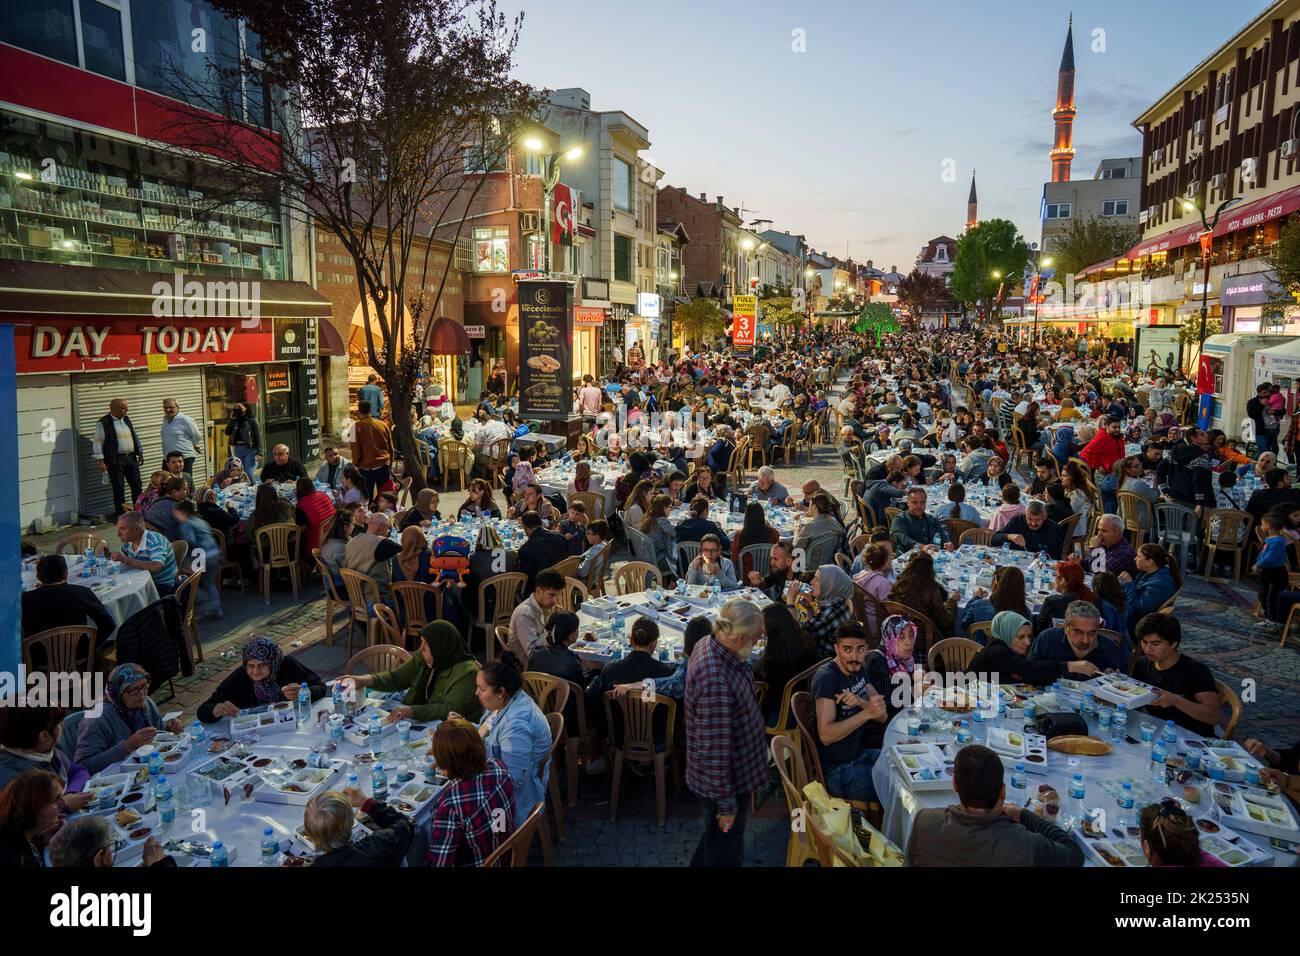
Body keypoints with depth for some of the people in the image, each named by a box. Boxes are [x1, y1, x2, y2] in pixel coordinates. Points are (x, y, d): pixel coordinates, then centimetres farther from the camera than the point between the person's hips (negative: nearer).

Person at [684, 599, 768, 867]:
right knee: (725, 855, 15)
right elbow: (714, 751, -30)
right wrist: (727, 803, -22)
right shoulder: (715, 681, -38)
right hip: (722, 781, -9)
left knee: (718, 842, 30)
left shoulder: (709, 643, -8)